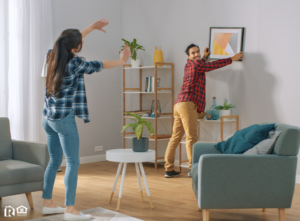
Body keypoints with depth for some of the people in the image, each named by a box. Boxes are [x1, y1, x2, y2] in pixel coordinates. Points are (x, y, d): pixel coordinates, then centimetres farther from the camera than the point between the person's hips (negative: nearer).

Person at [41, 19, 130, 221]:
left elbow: (70, 42, 21)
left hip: (49, 117, 8)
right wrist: (122, 61, 15)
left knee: (54, 161, 15)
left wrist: (92, 27, 27)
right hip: (64, 118, -8)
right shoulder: (74, 63, -16)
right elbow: (97, 66, -1)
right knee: (73, 163, -4)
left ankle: (48, 204, 21)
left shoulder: (52, 56, 3)